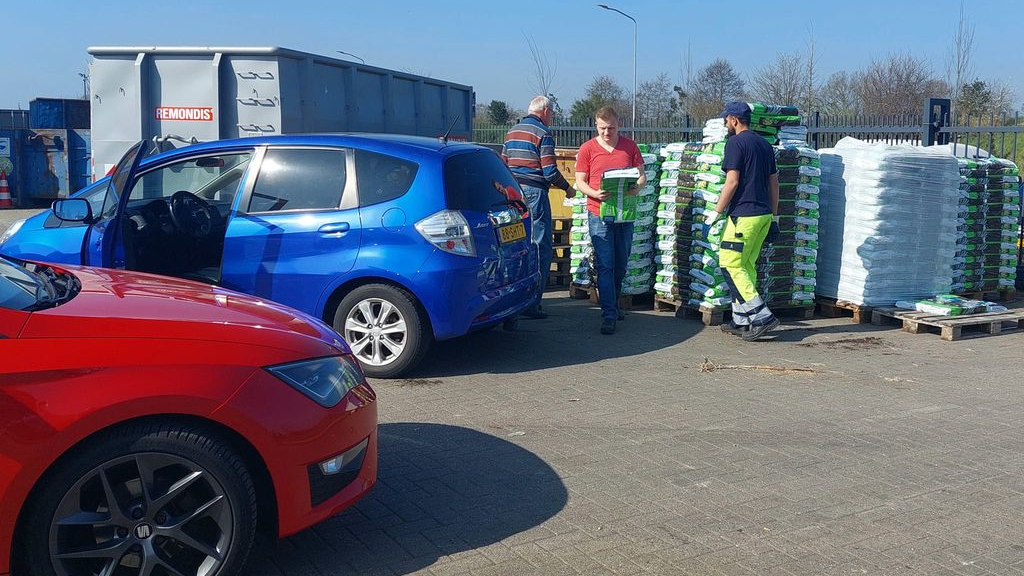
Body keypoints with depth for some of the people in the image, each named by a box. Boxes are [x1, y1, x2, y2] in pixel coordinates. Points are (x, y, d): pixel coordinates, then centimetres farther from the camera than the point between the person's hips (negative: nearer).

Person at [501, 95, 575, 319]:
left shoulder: (512, 132, 16)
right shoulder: (543, 133, -7)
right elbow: (550, 171, -12)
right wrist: (567, 188, 3)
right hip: (534, 193, -8)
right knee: (541, 248, -2)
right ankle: (531, 304, -4)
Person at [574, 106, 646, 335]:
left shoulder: (630, 146, 6)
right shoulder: (587, 149, 0)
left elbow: (642, 175, 10)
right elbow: (580, 181, 1)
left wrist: (637, 187, -14)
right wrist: (595, 193, -19)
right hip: (599, 214, -3)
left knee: (621, 264, 14)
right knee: (605, 265, -6)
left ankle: (613, 305, 31)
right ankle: (608, 315, -5)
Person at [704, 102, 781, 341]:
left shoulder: (736, 143, -8)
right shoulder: (765, 144, 17)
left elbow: (732, 181, -15)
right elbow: (774, 183, 18)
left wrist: (715, 213, -10)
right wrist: (774, 217, 23)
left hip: (744, 215, -9)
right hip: (764, 214, 9)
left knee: (730, 264, -5)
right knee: (746, 266, 13)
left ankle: (762, 317, -11)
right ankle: (741, 321, 16)